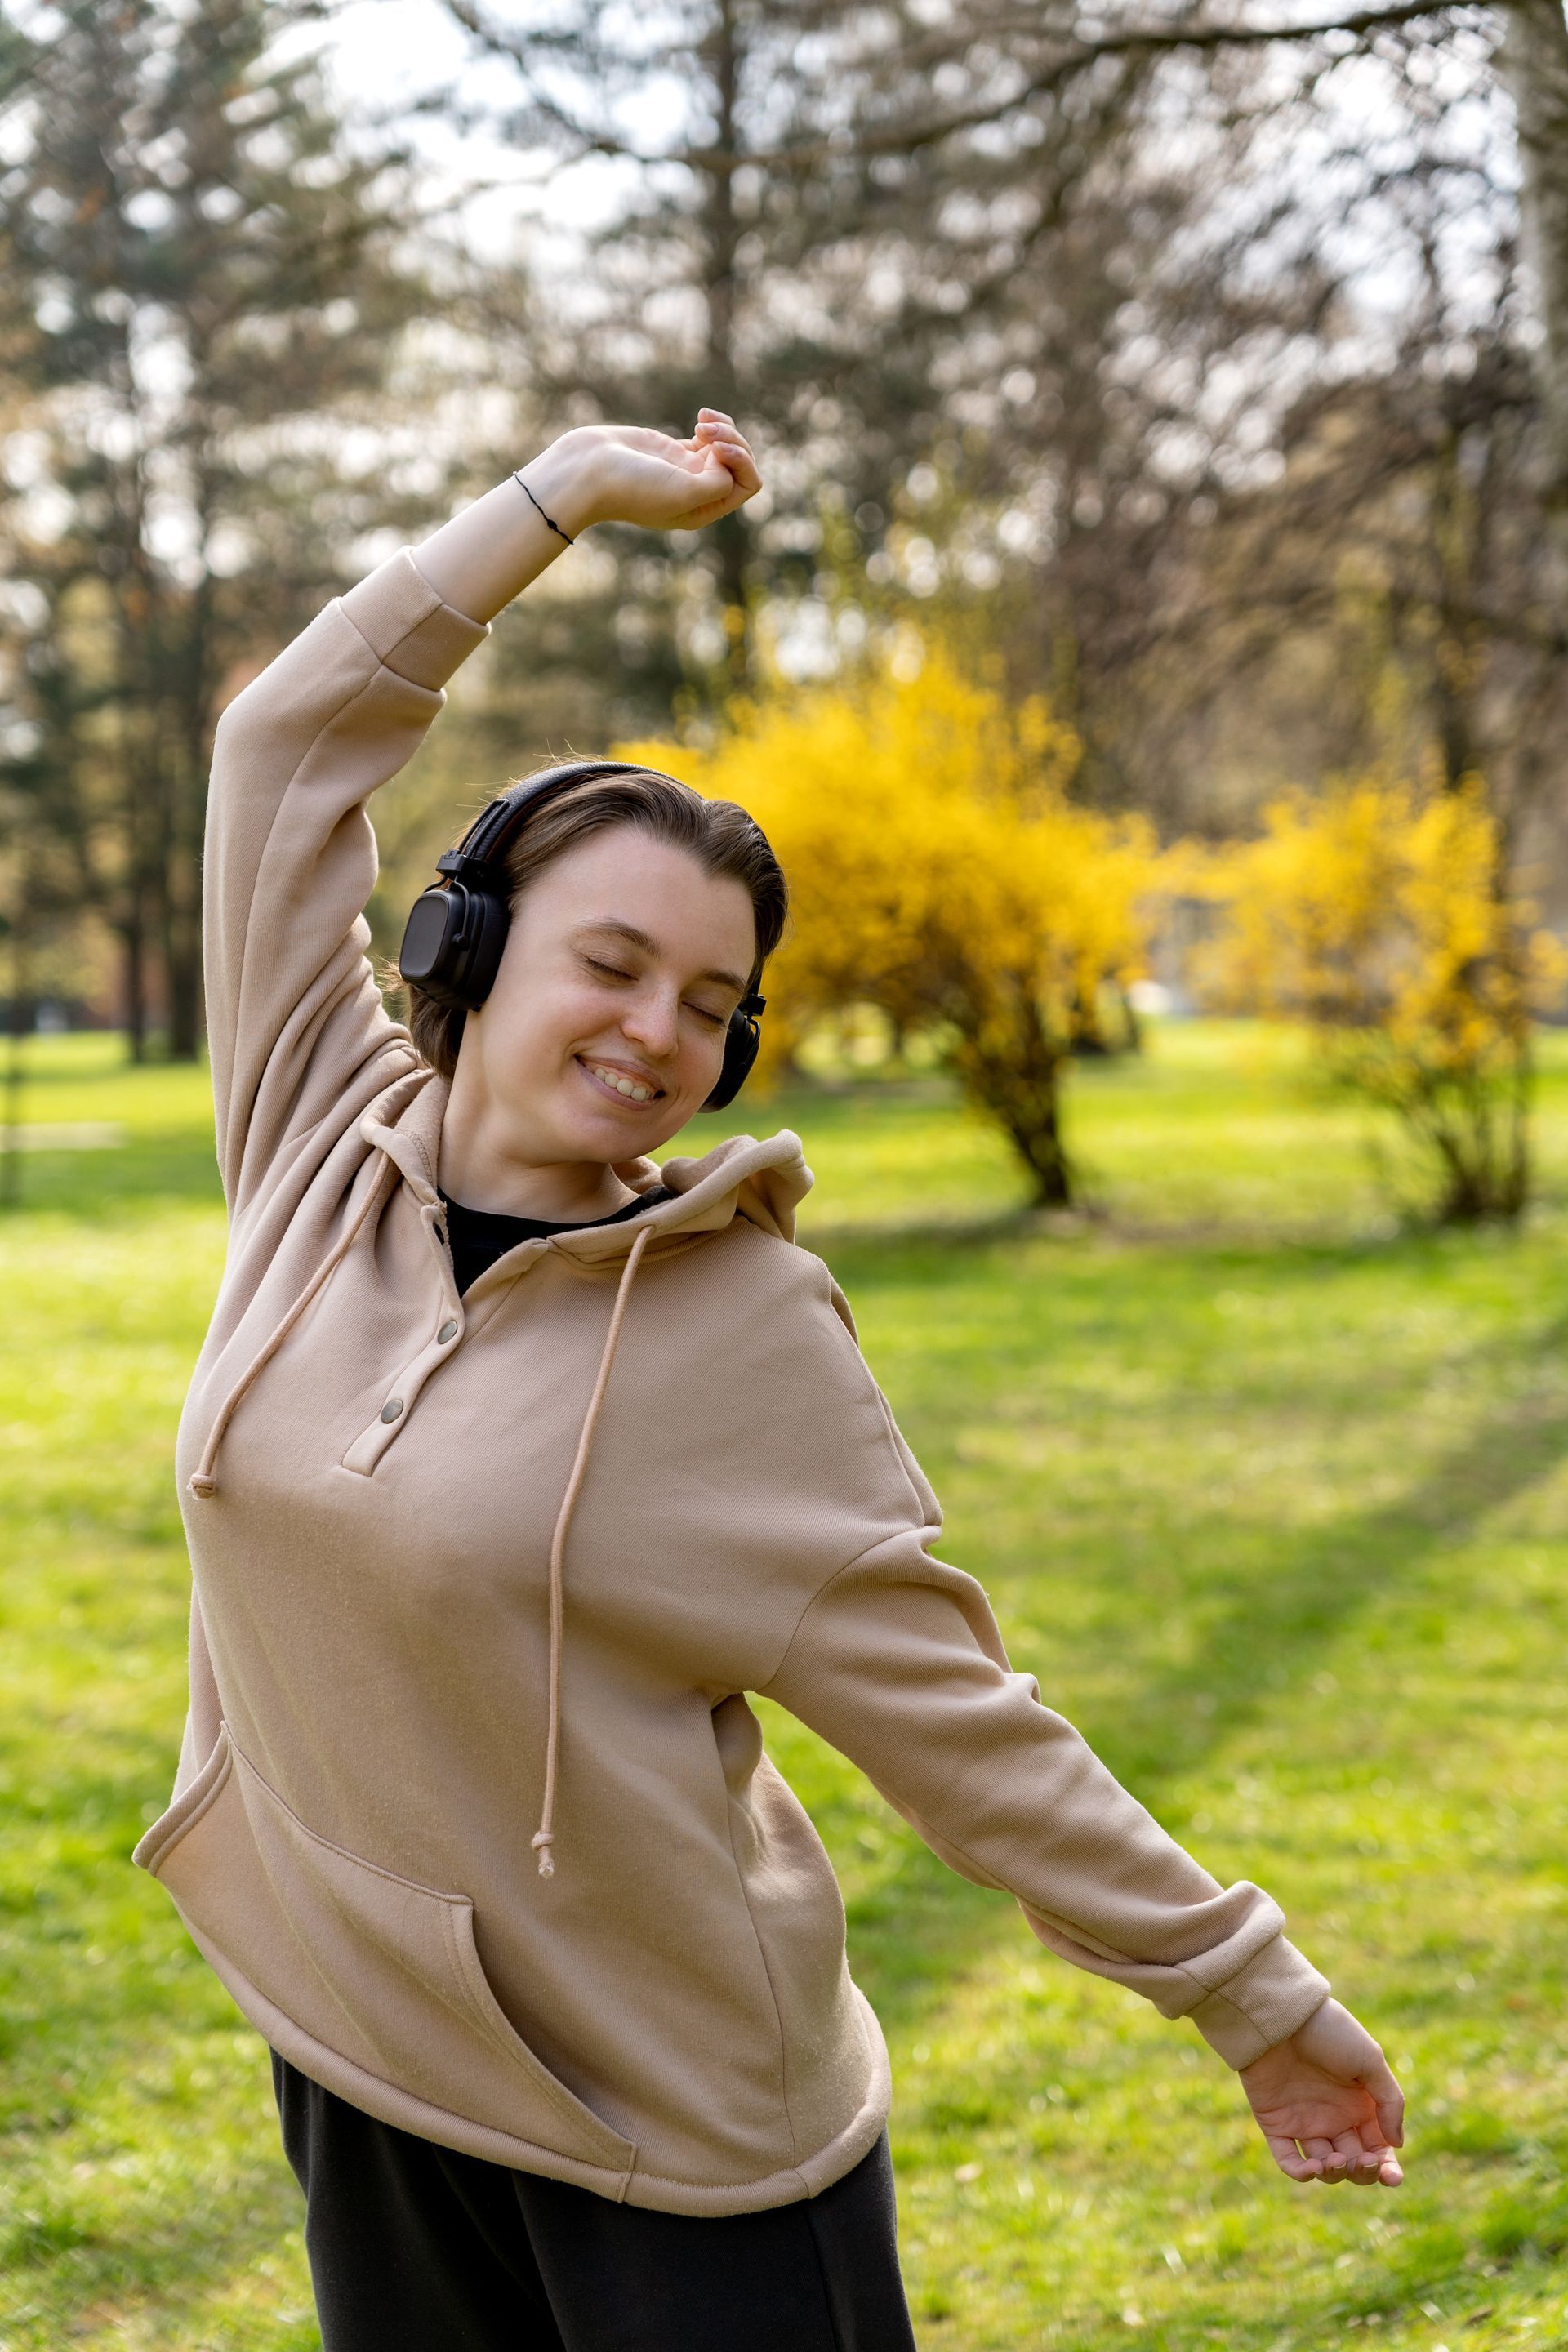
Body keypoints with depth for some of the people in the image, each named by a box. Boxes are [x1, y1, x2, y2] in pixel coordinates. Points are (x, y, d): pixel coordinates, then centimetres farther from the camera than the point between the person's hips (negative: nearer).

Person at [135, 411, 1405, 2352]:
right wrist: (568, 486, 3)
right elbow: (293, 740, 1)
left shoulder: (742, 1324, -14)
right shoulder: (325, 1156, -3)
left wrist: (1249, 1991, -10)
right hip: (354, 2065, 4)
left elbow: (945, 1710, -11)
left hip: (679, 2120, -4)